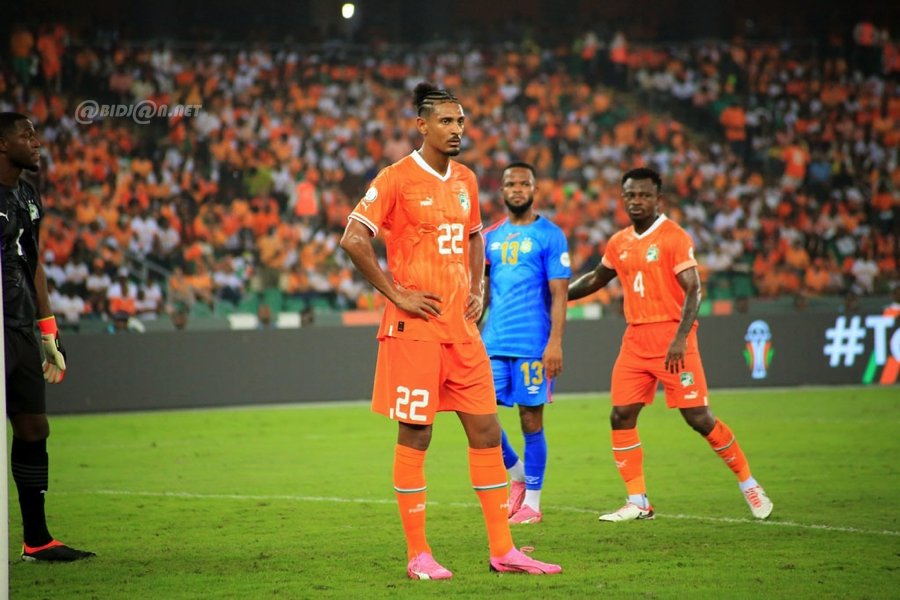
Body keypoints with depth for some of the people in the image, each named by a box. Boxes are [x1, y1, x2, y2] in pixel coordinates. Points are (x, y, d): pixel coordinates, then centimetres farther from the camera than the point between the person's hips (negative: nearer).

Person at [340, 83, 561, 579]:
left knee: (486, 431, 5)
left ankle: (503, 549, 10)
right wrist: (396, 294, -15)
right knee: (414, 436, -1)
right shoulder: (396, 179, -9)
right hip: (415, 328, -7)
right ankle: (418, 555, 5)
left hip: (461, 327, 7)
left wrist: (477, 289, 13)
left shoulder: (466, 181, 13)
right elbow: (353, 239, -15)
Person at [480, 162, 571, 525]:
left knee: (531, 421, 0)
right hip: (493, 342, 5)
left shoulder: (550, 236, -2)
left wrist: (555, 342, -15)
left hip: (532, 344, -5)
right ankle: (517, 477, 22)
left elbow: (559, 294, -6)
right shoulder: (490, 237, 13)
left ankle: (531, 503, 9)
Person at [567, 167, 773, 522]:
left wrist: (680, 339, -25)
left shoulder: (675, 238, -9)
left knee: (698, 417, -7)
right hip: (635, 339, 6)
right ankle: (637, 503, 3)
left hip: (672, 338, -6)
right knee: (621, 416, -3)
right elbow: (596, 280, 28)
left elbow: (693, 291, -15)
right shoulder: (619, 244, 11)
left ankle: (748, 485, 9)